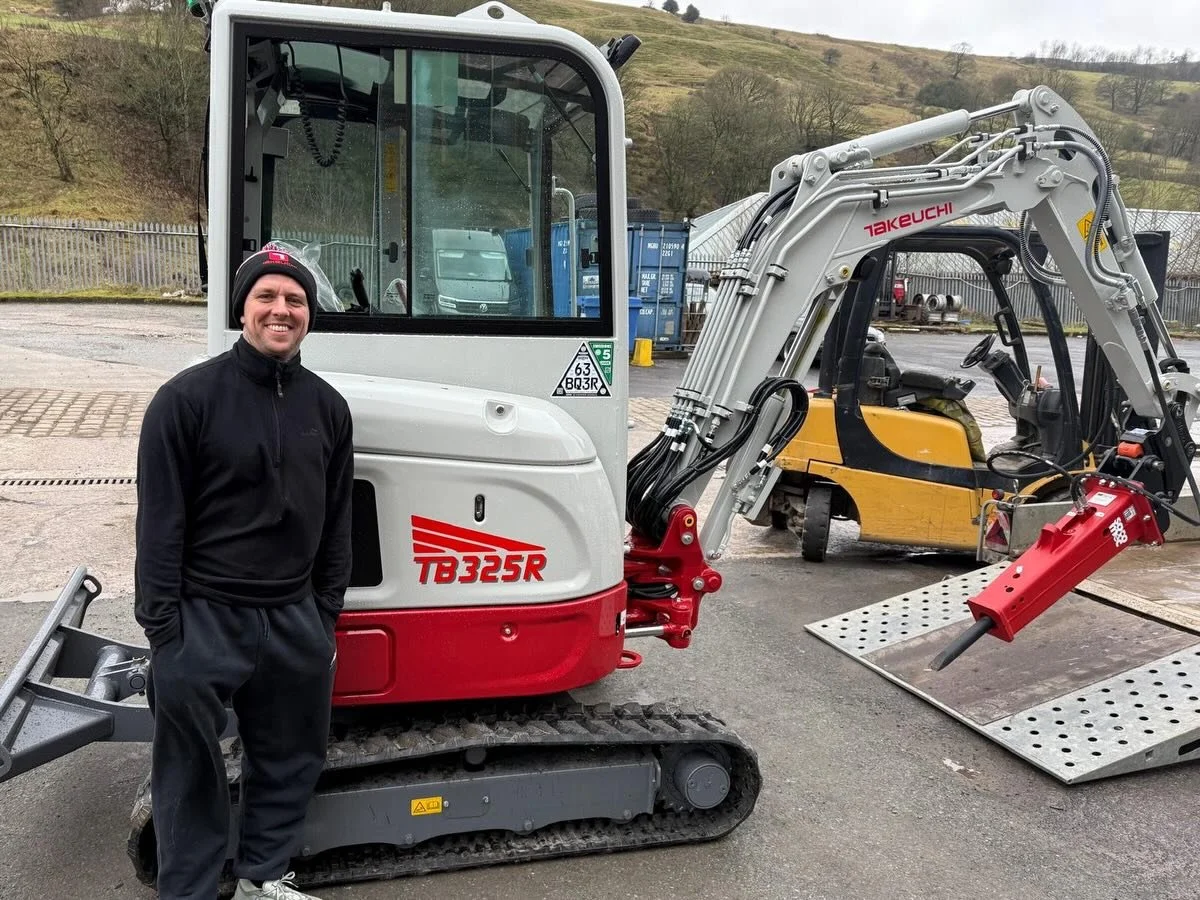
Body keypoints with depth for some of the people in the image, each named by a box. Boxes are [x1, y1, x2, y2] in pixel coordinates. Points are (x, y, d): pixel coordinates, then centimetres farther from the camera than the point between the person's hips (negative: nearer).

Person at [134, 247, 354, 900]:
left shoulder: (327, 407, 6)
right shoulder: (187, 398, -8)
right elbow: (159, 522, -9)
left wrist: (326, 617, 11)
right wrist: (162, 628, -10)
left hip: (295, 619, 5)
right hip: (203, 619, -5)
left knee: (290, 761, 17)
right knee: (191, 774, 7)